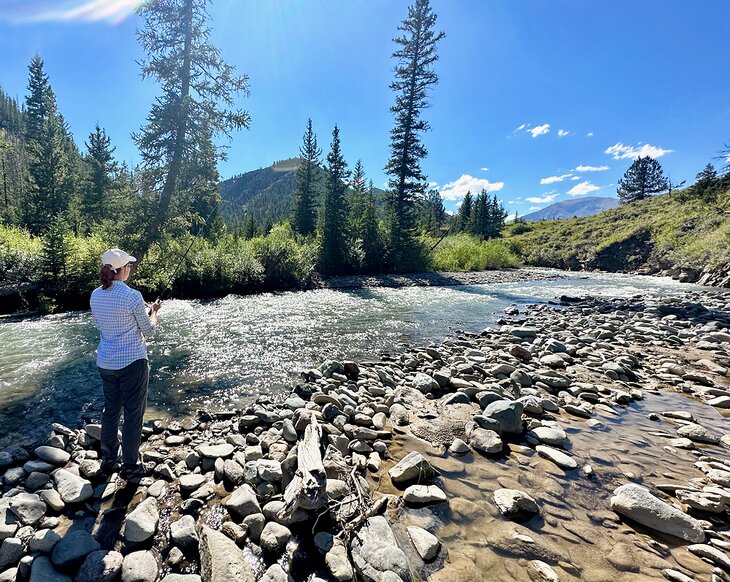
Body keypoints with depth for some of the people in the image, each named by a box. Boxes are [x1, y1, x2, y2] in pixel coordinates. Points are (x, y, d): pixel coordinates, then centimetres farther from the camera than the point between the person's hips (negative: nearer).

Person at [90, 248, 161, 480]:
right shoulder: (132, 296, -18)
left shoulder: (95, 295, 1)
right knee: (133, 414, 6)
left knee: (111, 410, 20)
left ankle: (108, 460, 33)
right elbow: (149, 331, -9)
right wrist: (153, 311, 8)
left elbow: (99, 324, 17)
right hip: (132, 362, -6)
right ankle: (130, 466, 18)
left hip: (105, 362, 7)